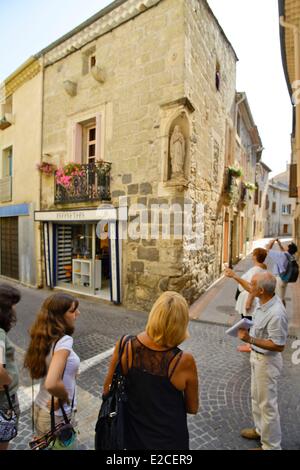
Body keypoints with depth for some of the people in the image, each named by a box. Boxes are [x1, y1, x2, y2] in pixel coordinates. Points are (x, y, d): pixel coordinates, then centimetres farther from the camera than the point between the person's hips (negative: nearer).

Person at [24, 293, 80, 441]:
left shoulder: (44, 337, -5)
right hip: (58, 416, -6)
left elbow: (37, 370, 9)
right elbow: (52, 384, -39)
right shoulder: (64, 340, -30)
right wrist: (65, 398, -20)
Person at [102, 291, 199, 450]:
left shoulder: (125, 346, -24)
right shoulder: (184, 361, -29)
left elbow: (107, 390, -7)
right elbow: (192, 408, -10)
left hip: (134, 435, 2)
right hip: (170, 440, -1)